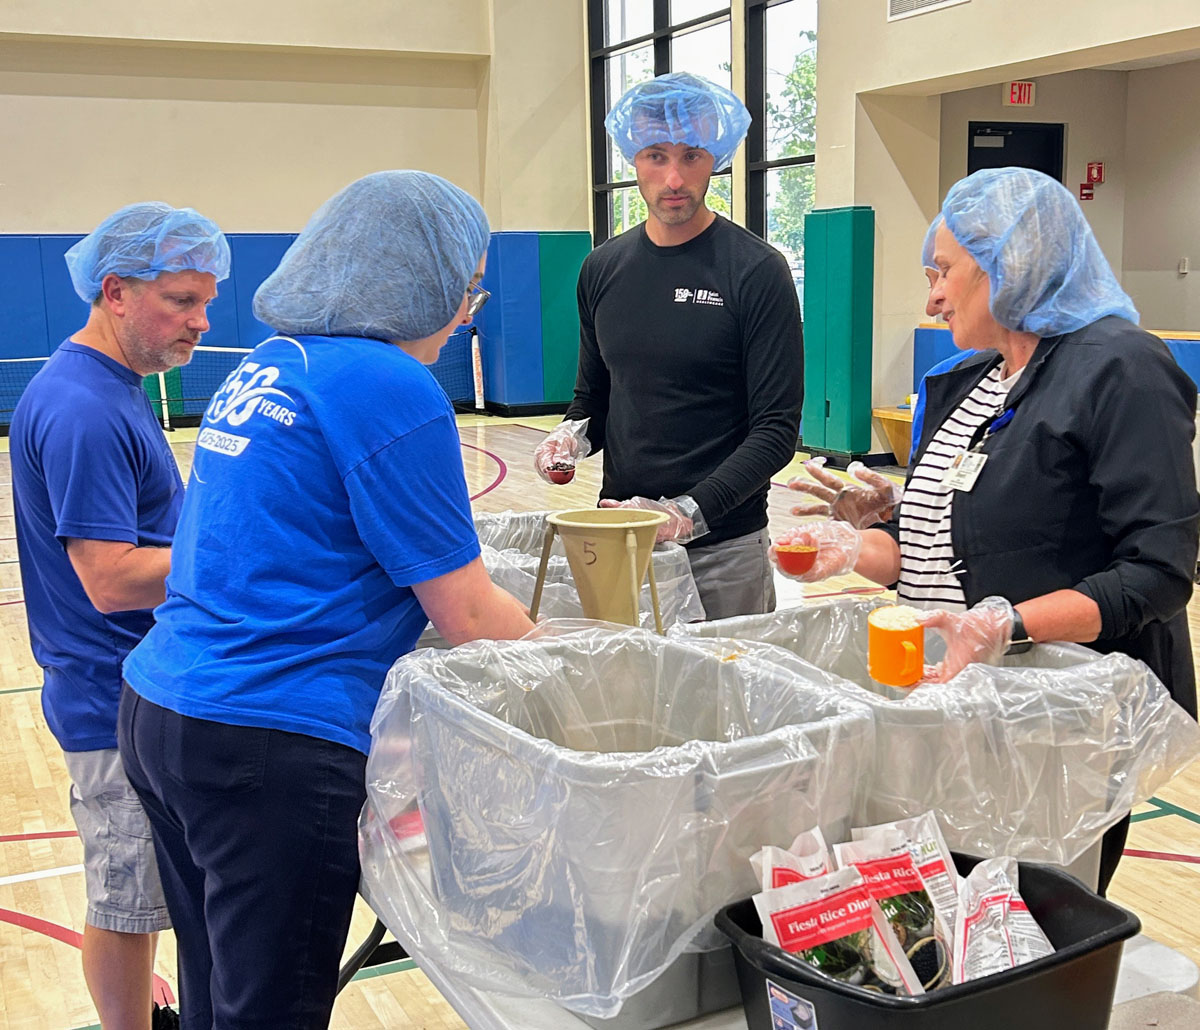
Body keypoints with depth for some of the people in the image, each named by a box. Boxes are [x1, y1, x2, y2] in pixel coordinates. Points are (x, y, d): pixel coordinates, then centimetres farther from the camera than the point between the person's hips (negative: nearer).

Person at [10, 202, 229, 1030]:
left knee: (142, 891, 23)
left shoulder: (113, 387, 10)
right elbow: (110, 580, -25)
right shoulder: (83, 410, -22)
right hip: (121, 707, -10)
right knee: (126, 902, 6)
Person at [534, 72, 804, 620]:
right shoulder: (603, 268, 8)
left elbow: (776, 428, -11)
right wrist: (574, 433, -3)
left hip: (722, 547, -4)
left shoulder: (756, 271, -8)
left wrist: (689, 511, -21)